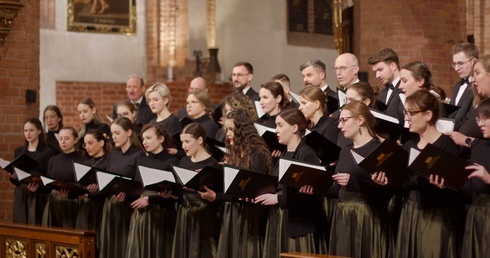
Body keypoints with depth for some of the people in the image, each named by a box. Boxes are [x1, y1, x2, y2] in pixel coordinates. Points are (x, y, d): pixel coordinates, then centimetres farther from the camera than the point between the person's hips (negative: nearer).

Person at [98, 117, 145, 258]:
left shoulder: (138, 155, -7)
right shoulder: (112, 155, 13)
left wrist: (125, 193, -26)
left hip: (128, 206, -6)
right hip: (110, 205, 6)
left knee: (124, 245, -4)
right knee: (110, 244, 7)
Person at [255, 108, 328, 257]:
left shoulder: (307, 155, -10)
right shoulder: (284, 155, 15)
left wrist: (278, 199, -17)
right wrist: (258, 195, 0)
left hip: (300, 224, -8)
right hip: (278, 222, 8)